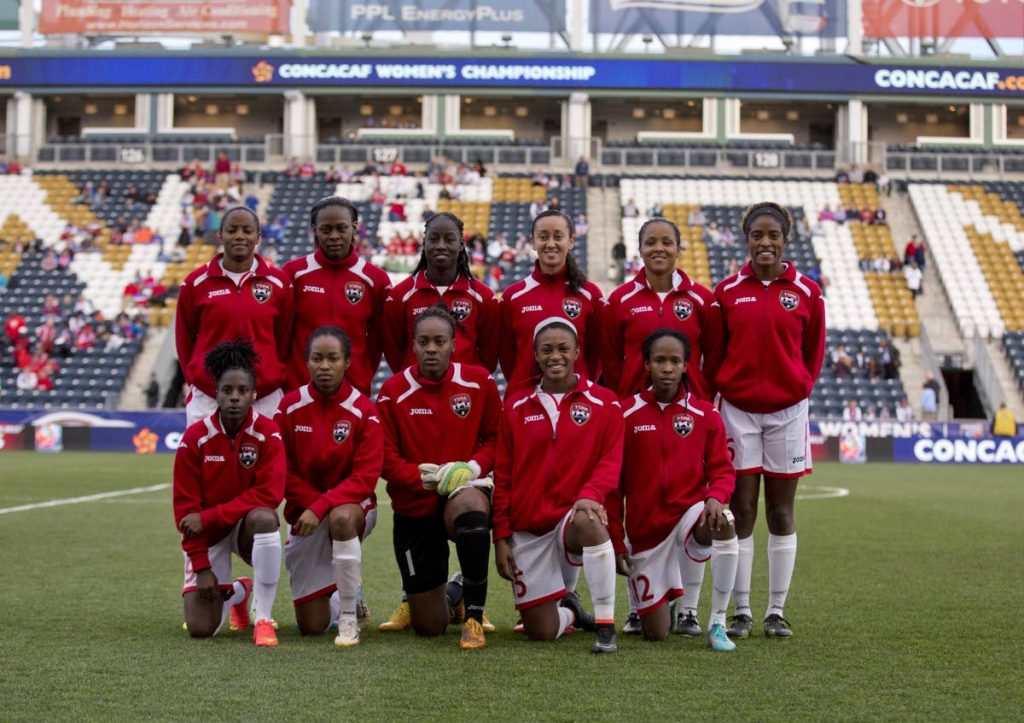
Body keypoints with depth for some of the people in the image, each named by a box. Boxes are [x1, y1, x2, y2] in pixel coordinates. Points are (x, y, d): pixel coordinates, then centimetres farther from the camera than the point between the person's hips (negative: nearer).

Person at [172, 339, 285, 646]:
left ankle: (263, 619, -25)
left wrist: (207, 517, -25)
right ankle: (237, 592, 27)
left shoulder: (267, 433, -14)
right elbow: (185, 507, -9)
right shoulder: (195, 437, -13)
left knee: (264, 517, -39)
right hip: (207, 535, 1)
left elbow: (268, 494, -22)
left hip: (248, 527, -1)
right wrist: (201, 567, -12)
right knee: (200, 629, -11)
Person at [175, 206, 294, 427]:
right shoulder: (196, 282, 3)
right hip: (207, 398, 0)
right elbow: (184, 339, 11)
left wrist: (274, 379, 7)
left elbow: (284, 339, 10)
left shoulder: (278, 282, 4)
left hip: (265, 399, 0)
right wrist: (196, 378, 8)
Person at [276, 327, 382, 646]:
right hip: (304, 514, 2)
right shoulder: (290, 406, -6)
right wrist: (311, 503, -17)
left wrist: (322, 507, -26)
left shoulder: (363, 411, -11)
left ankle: (349, 616, -25)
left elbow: (366, 476, -16)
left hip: (353, 507, -2)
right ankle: (341, 599, 38)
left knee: (341, 517, -43)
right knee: (311, 627, -1)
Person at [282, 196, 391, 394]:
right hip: (299, 390, 0)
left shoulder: (375, 279, 1)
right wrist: (286, 380, 6)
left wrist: (361, 379, 5)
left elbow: (377, 340, 8)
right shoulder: (294, 272, 1)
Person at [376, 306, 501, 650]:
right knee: (428, 627, 1)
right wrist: (425, 478, -20)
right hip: (414, 506, 0)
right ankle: (417, 599, 44)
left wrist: (473, 467, -16)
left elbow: (496, 437, 3)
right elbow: (386, 458, -5)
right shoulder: (393, 392, -5)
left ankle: (474, 616, -27)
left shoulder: (479, 382, -2)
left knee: (470, 507, -43)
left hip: (466, 488, 0)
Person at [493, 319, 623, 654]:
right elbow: (502, 478, 8)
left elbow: (611, 462, -5)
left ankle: (605, 625, -29)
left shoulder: (604, 402, 2)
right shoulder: (518, 407, 7)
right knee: (540, 632, -4)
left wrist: (589, 495, -27)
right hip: (528, 529, 2)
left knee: (588, 522, -42)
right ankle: (571, 611, 35)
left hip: (574, 513, -2)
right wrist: (501, 537, 1)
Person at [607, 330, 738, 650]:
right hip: (644, 530, 0)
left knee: (724, 525, -37)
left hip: (689, 513, 0)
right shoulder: (626, 413, -4)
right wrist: (616, 541, 0)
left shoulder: (705, 414, -1)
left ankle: (718, 624, -22)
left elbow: (722, 468, 0)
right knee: (656, 633, 1)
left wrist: (715, 497, -24)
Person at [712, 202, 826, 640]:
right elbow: (714, 353, 8)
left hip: (787, 410, 0)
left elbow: (813, 353, 10)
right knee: (741, 511, 0)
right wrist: (722, 388, -1)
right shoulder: (727, 291, 3)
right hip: (738, 409, 0)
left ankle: (777, 611, 13)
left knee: (781, 512, 5)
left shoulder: (807, 293, 2)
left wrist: (799, 387, 2)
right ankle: (741, 611, 7)